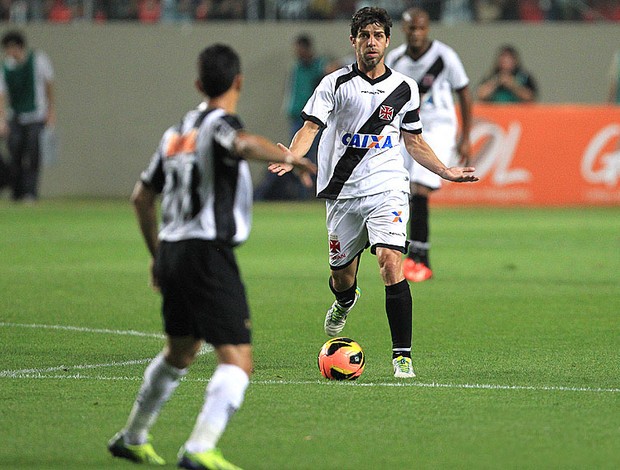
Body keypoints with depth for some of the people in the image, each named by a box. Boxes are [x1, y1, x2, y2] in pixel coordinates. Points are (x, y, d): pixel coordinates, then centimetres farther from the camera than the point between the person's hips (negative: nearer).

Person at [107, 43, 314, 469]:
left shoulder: (177, 133, 16)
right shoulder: (220, 124, -8)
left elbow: (142, 196, 23)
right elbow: (245, 145, -34)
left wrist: (157, 253, 31)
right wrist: (294, 158, -24)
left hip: (173, 253, 9)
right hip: (209, 254, -9)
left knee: (180, 352, 28)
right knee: (238, 360, -11)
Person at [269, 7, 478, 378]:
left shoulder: (404, 88, 8)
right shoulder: (336, 84, 1)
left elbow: (414, 141, 20)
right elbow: (310, 127, -8)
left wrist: (446, 172, 11)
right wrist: (291, 158, -27)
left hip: (387, 190, 0)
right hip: (343, 192, 0)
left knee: (391, 263, -21)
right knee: (341, 275, 11)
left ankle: (403, 355, -18)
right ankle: (345, 302, 52)